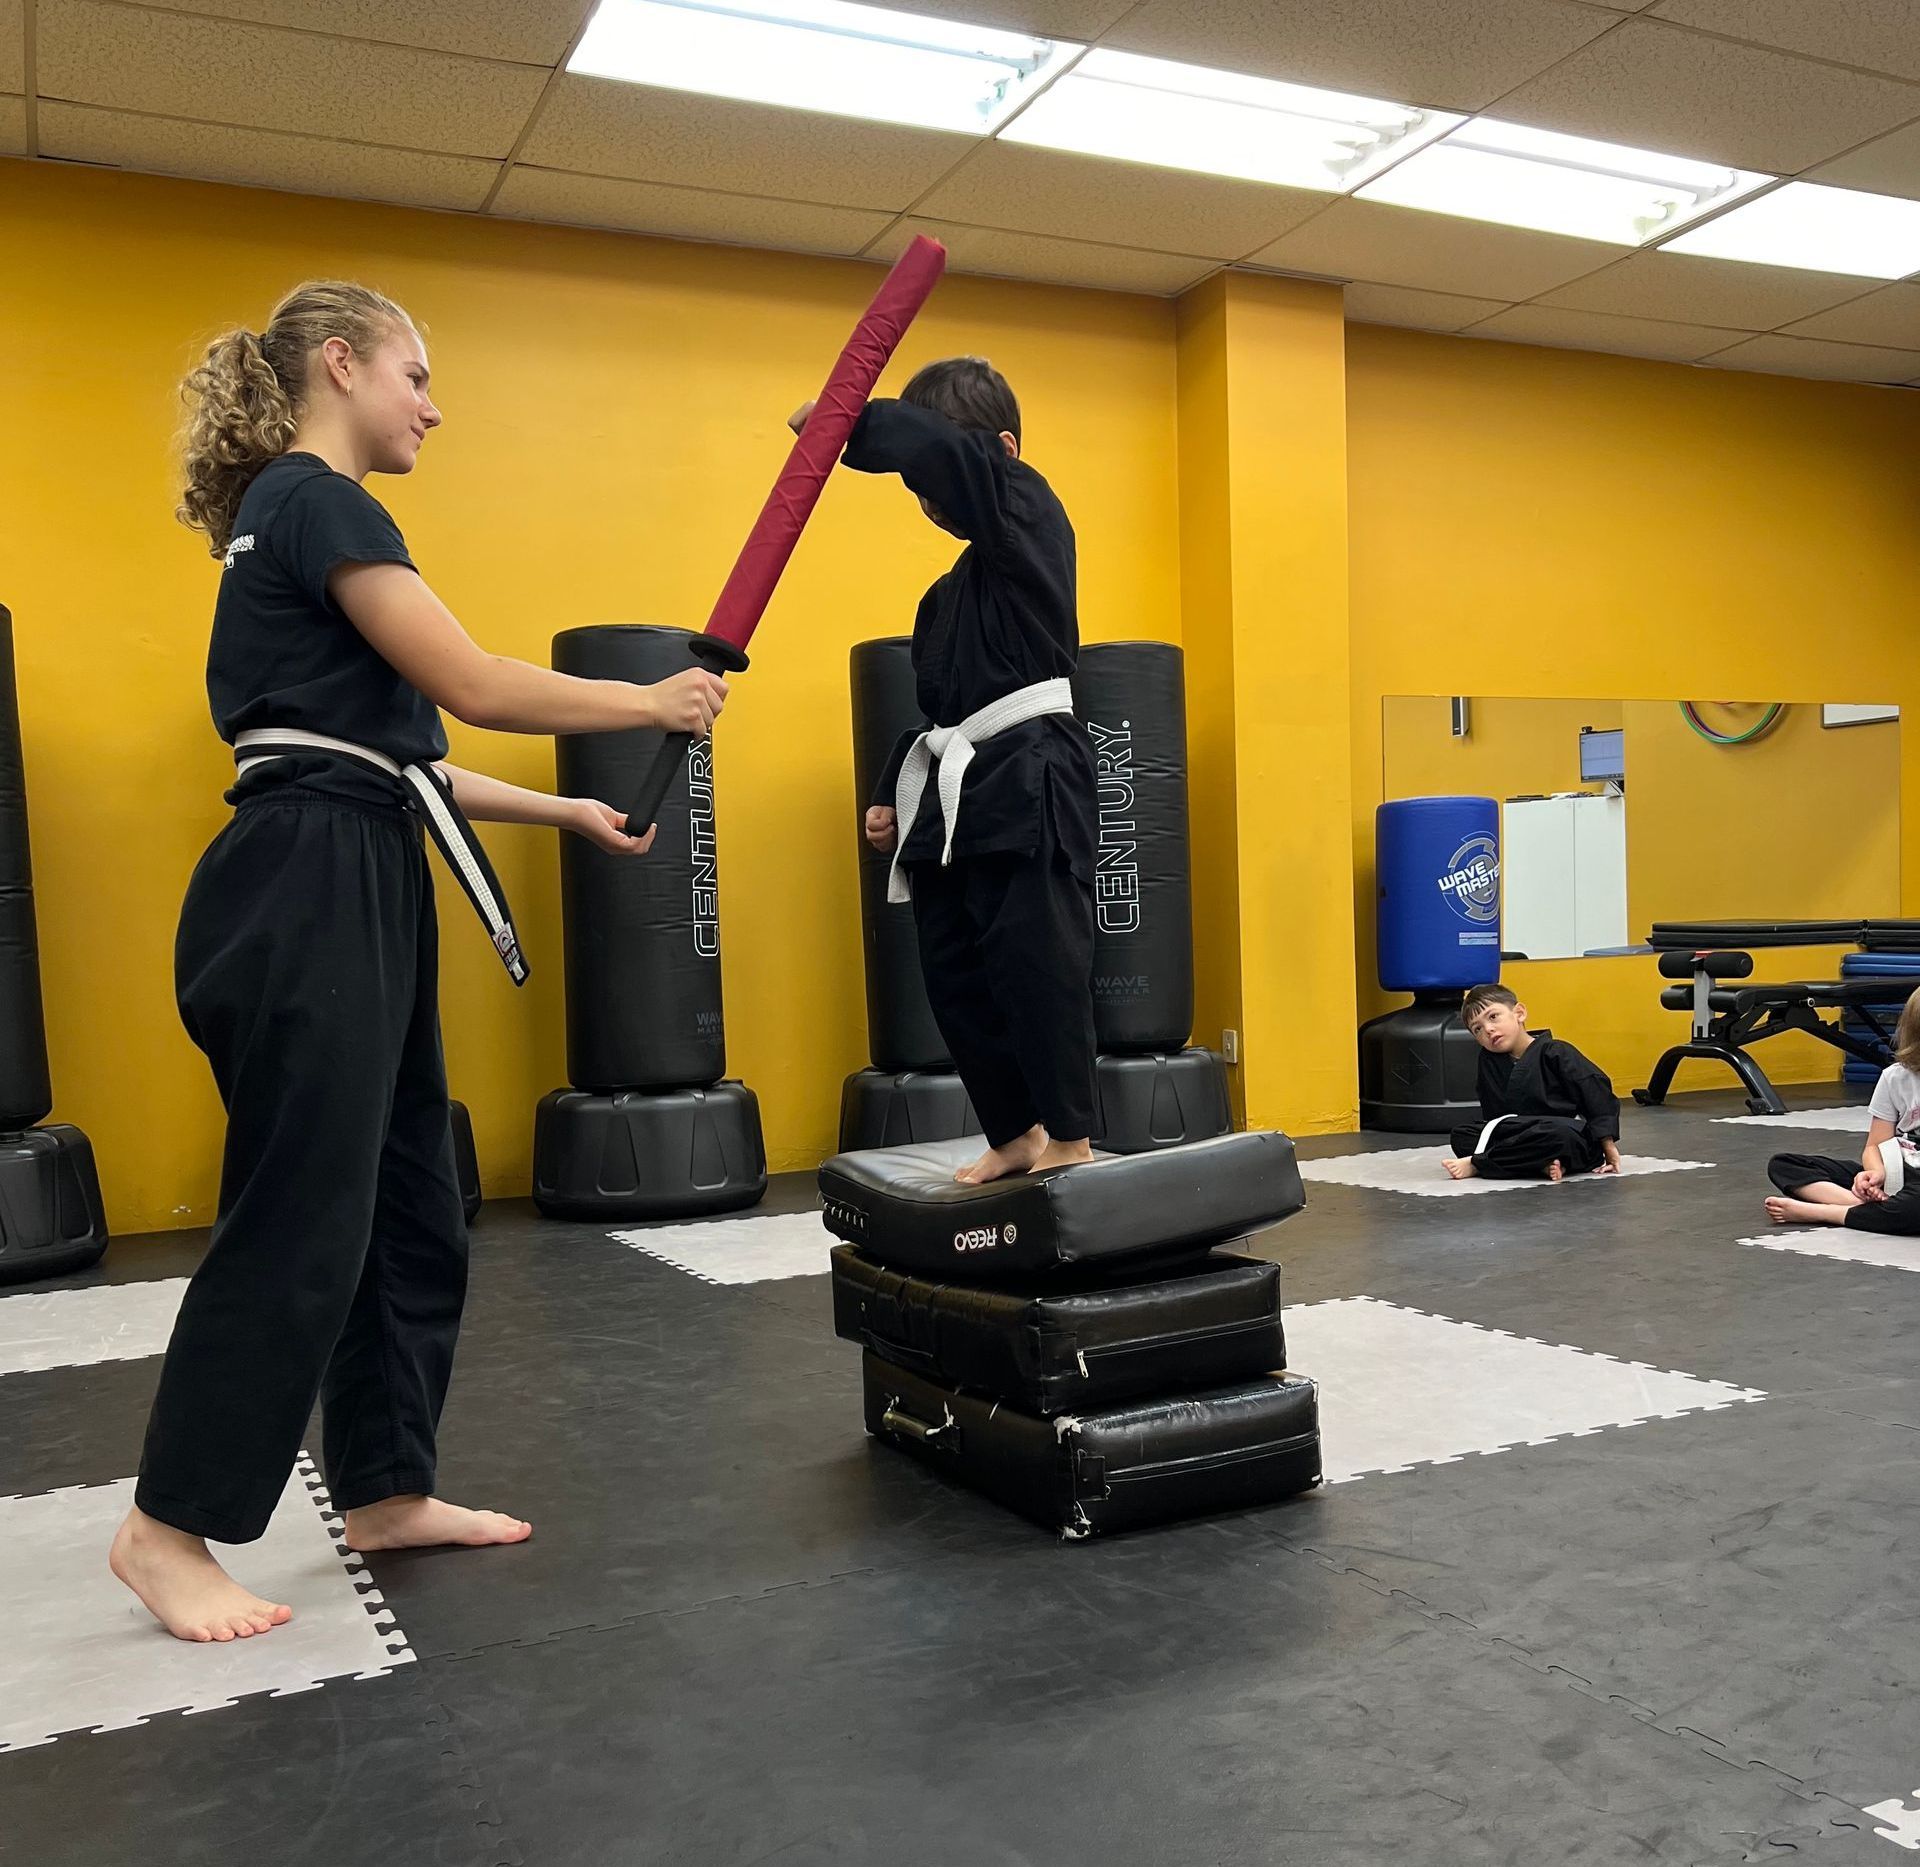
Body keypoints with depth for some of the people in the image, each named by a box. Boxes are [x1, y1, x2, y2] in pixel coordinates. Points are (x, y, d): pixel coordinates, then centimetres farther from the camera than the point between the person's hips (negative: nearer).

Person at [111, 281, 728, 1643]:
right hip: (308, 895, -11)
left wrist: (566, 812, 22)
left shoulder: (295, 514, 22)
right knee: (300, 1220, -5)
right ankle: (169, 1529, 9)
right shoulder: (317, 502, -9)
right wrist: (653, 702, -4)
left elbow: (382, 753, 20)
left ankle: (386, 1490, 25)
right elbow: (471, 685, -16)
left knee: (410, 1205, 13)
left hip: (348, 891, 11)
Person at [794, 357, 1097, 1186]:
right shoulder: (960, 581, 22)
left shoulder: (1027, 512, -3)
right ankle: (1016, 1136, 23)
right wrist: (895, 795, 19)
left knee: (1036, 957, -10)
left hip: (1030, 781, -9)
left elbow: (934, 449, -21)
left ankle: (1069, 1140, 2)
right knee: (955, 970, 10)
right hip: (961, 791, 9)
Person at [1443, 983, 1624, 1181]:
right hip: (1521, 1138, 5)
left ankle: (1476, 1164, -29)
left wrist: (1607, 1145, -11)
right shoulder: (1489, 1061, 8)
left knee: (1560, 1136, -41)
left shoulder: (1555, 1053, -8)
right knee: (1461, 1137, -12)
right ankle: (1540, 1163, -28)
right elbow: (1493, 1116, 8)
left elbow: (1596, 1092, -9)